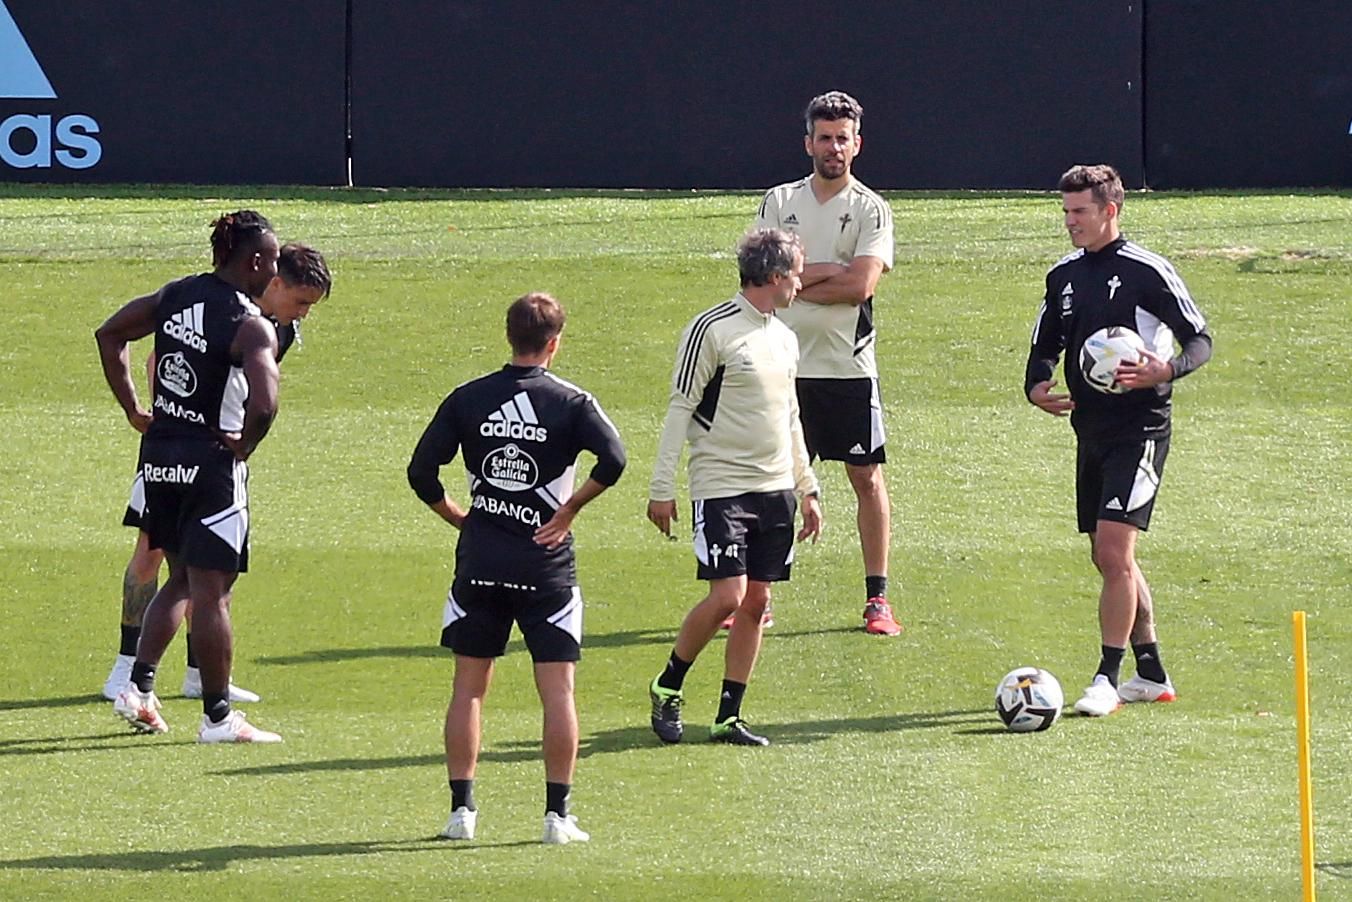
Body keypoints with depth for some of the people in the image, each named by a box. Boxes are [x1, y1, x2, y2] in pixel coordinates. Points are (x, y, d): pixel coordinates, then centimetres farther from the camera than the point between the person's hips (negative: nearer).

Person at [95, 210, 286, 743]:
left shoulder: (174, 296, 5)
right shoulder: (251, 326, -16)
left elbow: (109, 334, 14)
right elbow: (263, 405, -30)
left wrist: (132, 408, 15)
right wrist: (241, 448, -11)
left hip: (159, 457, 7)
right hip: (211, 464, -7)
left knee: (182, 579, 22)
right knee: (211, 592, 1)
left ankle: (138, 687, 12)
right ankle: (217, 718, 7)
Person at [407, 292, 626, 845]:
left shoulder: (466, 400, 3)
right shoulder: (570, 402, -4)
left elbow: (422, 473, -1)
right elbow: (612, 459, -19)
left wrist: (460, 518, 12)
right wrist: (568, 510, -7)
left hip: (478, 563, 2)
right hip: (546, 565, -2)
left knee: (468, 687, 10)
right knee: (557, 690, 2)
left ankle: (461, 807, 8)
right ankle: (557, 814, -1)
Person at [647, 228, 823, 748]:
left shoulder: (784, 338, 14)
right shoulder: (712, 330, -9)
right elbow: (680, 409, -8)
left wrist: (807, 489, 21)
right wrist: (661, 487, -10)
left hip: (776, 489, 7)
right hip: (721, 486, -7)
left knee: (756, 602, 4)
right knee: (727, 596, -14)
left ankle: (729, 717, 9)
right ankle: (667, 688, 6)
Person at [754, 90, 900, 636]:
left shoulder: (871, 210, -1)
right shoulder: (779, 202, 7)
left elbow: (861, 284, -14)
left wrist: (794, 280, -9)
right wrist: (829, 271, -11)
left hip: (849, 366, -2)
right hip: (785, 363, 2)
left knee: (867, 476, 0)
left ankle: (877, 597, 6)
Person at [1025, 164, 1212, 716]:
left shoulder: (1147, 271, -9)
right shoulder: (1064, 277, 11)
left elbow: (1200, 341, -7)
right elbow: (1045, 348, 19)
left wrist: (1163, 370, -27)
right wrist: (1037, 387, -2)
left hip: (1139, 428, -8)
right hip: (1091, 430, 8)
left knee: (1114, 551, -15)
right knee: (1110, 559, 12)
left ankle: (1107, 679, -10)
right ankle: (1151, 674, 23)